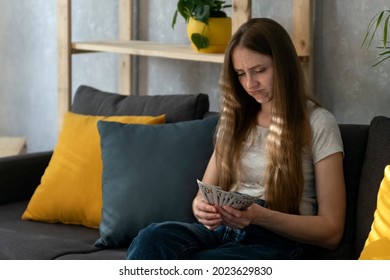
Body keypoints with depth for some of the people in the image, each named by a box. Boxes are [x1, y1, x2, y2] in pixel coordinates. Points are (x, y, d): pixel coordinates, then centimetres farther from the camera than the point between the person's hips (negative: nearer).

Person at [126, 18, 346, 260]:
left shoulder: (318, 124, 2)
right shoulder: (235, 119, 20)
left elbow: (331, 232, -1)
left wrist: (263, 217, -16)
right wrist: (202, 208, -7)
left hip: (277, 241, -5)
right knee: (152, 238, -31)